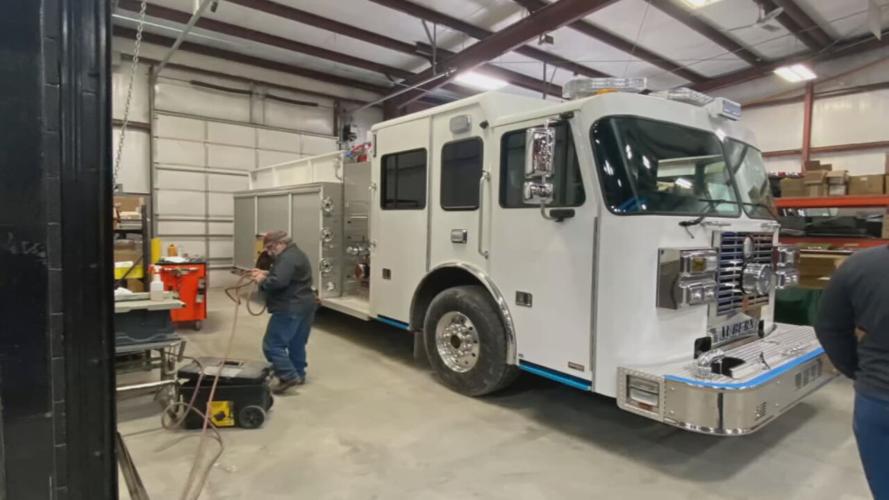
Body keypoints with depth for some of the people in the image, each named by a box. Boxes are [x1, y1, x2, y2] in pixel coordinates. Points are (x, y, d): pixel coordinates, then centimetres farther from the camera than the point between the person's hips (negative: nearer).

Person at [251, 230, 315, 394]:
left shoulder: (287, 258, -19)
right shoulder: (295, 254, 16)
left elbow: (278, 282, -30)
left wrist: (262, 281, -12)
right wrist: (265, 274, 11)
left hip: (290, 309, -11)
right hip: (303, 306, 11)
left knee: (272, 344, -5)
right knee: (297, 343, 19)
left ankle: (288, 376, -6)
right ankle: (299, 374, 28)